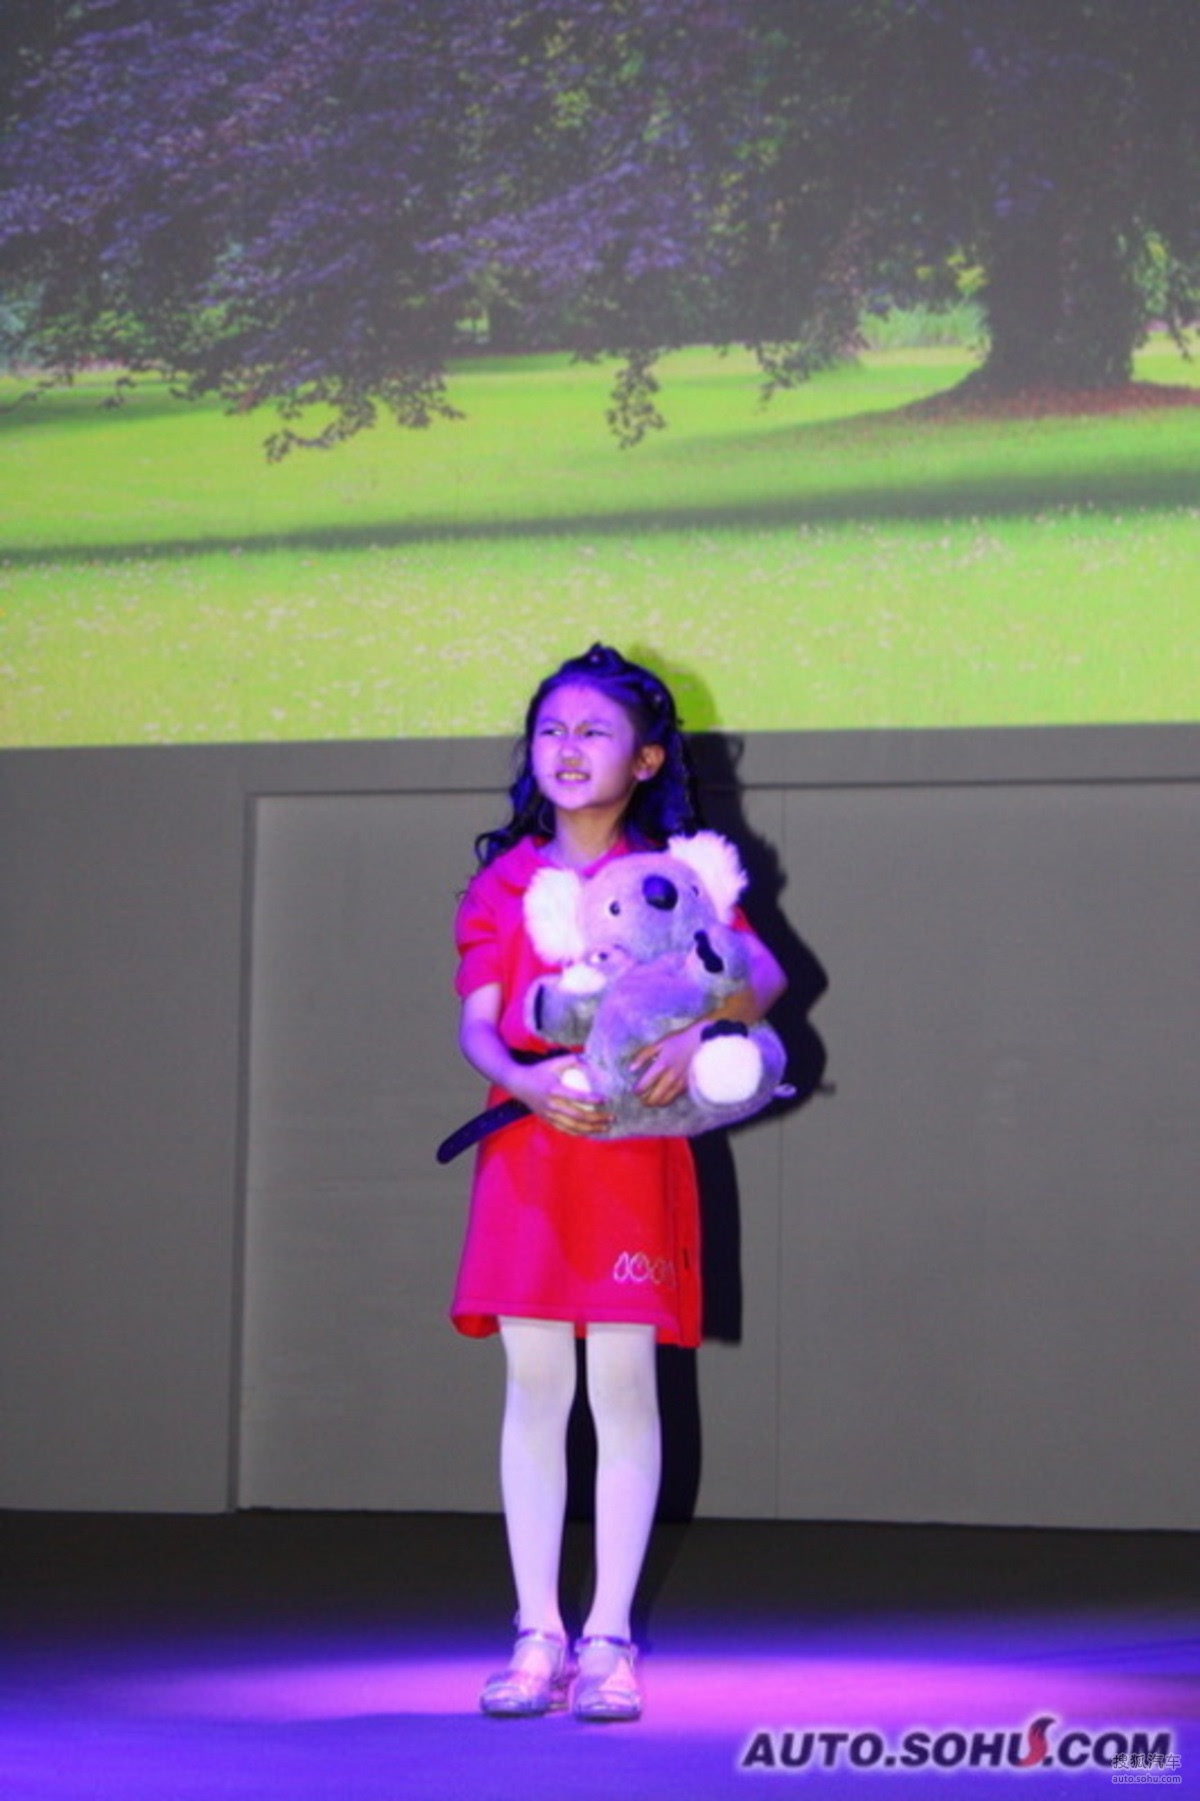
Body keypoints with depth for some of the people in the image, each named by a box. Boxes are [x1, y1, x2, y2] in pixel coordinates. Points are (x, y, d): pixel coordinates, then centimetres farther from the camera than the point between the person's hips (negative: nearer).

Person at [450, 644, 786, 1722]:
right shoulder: (502, 882, 10)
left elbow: (763, 973, -8)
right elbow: (476, 1022, 1)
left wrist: (699, 1026, -28)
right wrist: (526, 1079, -20)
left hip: (633, 1151, -2)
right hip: (526, 1148, 2)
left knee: (623, 1385, -2)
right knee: (534, 1388, 2)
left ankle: (609, 1638, 4)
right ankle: (539, 1636, 8)